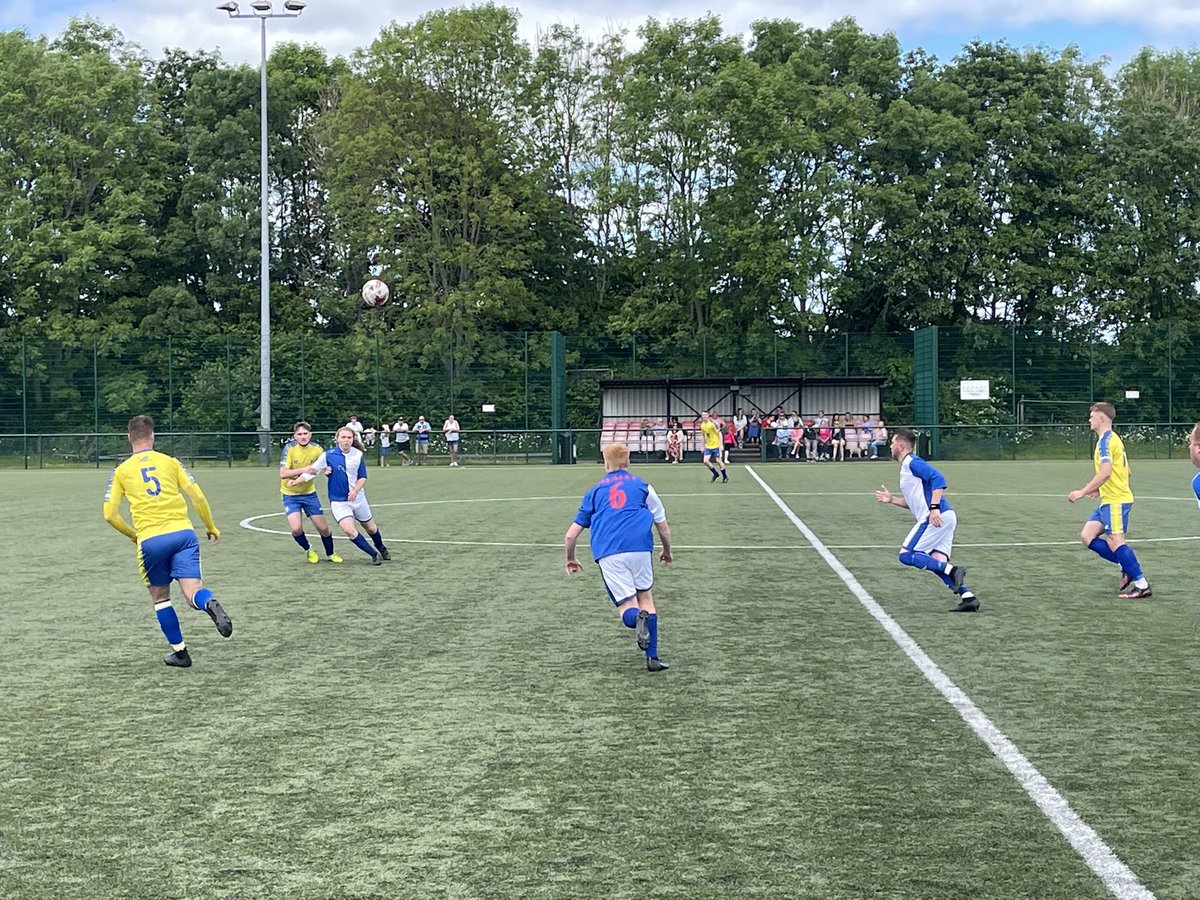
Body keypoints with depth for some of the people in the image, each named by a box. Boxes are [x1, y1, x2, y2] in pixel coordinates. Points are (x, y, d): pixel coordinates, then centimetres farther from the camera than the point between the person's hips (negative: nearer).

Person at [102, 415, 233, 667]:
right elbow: (198, 497, 6)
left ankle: (180, 652, 18)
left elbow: (110, 514, 6)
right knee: (192, 591, -7)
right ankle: (210, 604, -42)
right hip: (183, 532, 0)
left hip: (150, 540, 0)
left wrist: (134, 535, 22)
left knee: (160, 597, 17)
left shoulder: (121, 471, 10)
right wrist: (211, 527, 19)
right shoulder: (170, 462, 10)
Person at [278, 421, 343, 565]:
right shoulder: (290, 448, -20)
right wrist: (304, 469, -35)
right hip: (290, 494, -3)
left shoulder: (317, 449, -11)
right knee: (296, 528, -18)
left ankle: (330, 554, 32)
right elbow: (283, 473, -26)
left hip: (309, 493, 3)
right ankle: (308, 550, 14)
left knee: (323, 528, 5)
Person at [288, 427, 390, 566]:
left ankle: (381, 549, 47)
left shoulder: (358, 455, -4)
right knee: (350, 530, -19)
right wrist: (296, 481, -13)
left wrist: (355, 490, -15)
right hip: (338, 501, -2)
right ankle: (374, 554, -3)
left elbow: (363, 477, 1)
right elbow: (312, 470, -3)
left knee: (371, 527, 17)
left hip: (358, 498, 2)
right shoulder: (328, 455, -9)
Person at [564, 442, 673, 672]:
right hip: (639, 547, 0)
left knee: (626, 606, 6)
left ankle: (637, 618, -32)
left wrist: (571, 560, 40)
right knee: (646, 597, 16)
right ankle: (652, 658, 6)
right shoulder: (642, 486, 19)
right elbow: (663, 527, 21)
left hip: (607, 553, 0)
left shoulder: (595, 491, 23)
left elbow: (570, 536, 22)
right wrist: (667, 552, 40)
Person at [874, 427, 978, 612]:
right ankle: (968, 597, -8)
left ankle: (952, 570, -18)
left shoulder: (912, 462, -6)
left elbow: (938, 479, -20)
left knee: (906, 555, -7)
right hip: (945, 518, 10)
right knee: (938, 561, 4)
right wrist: (891, 499, 28)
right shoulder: (907, 466, 25)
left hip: (937, 518, -10)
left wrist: (934, 508, -26)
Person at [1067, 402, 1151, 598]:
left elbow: (1105, 472, -26)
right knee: (1087, 536, 7)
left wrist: (1083, 492, -24)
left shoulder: (1106, 440, -14)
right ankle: (1128, 568, 8)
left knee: (1115, 542, -11)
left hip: (1115, 501, -10)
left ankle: (1142, 586, -8)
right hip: (1110, 500, 10)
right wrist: (1099, 488, 20)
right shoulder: (1112, 439, 18)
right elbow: (1124, 471, 22)